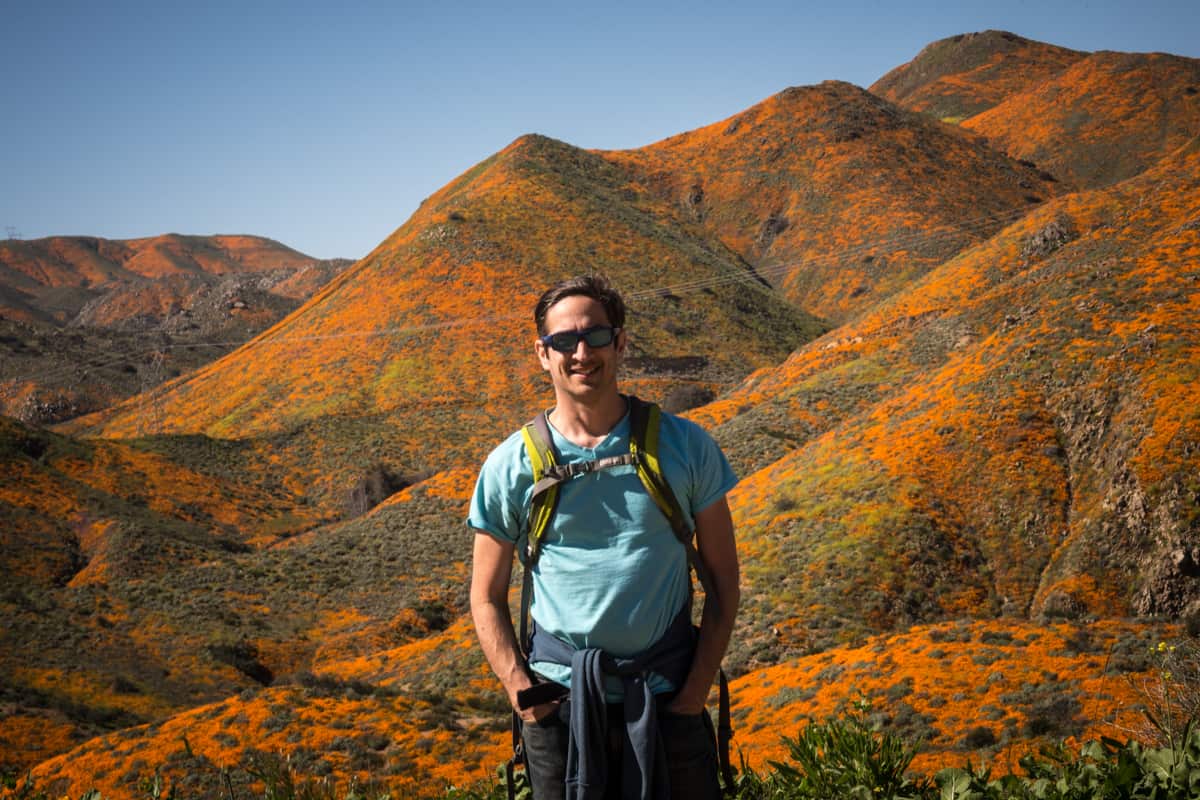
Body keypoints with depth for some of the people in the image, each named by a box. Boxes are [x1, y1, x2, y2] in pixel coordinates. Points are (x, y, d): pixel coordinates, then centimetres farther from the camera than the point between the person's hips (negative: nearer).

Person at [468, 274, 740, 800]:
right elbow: (487, 599, 5)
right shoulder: (510, 466, -1)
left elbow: (722, 579, 4)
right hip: (560, 704, 0)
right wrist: (525, 697, -7)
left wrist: (695, 693, -4)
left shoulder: (685, 445, 0)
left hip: (669, 701, 0)